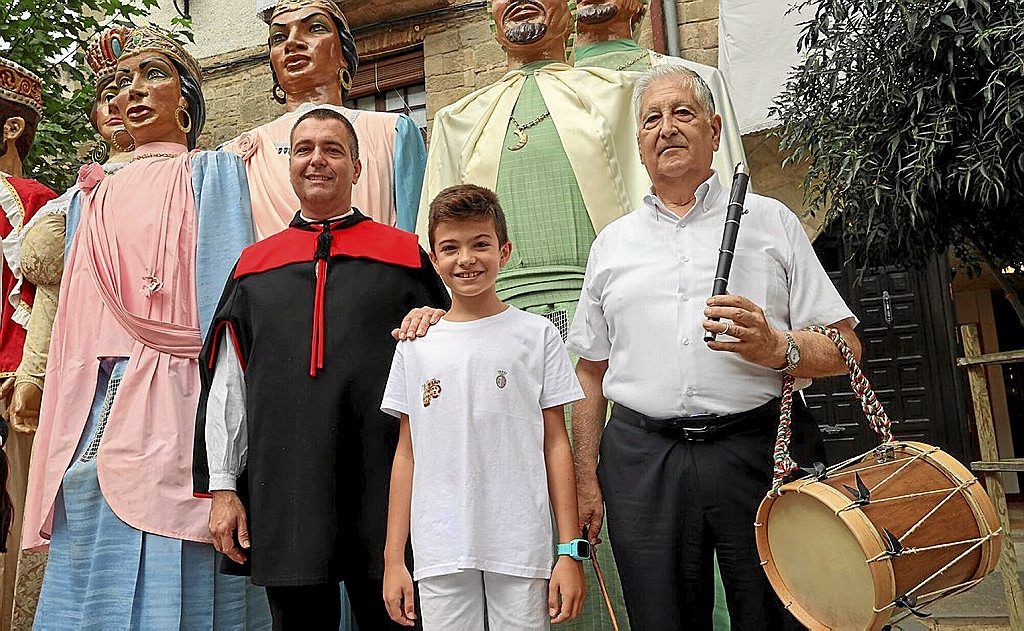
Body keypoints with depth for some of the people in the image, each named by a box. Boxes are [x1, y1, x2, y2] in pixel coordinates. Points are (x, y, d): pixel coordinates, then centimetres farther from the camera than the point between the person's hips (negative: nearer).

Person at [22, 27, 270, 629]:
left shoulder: (211, 172, 5)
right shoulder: (99, 194, 21)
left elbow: (227, 296, -5)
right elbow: (73, 318, 19)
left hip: (171, 400, -5)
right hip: (91, 412, 5)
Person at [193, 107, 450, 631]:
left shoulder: (404, 255, 6)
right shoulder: (253, 266, 12)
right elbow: (224, 386, 10)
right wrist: (221, 488, 6)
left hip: (383, 490, -1)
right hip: (282, 497, 2)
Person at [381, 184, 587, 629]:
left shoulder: (536, 334, 1)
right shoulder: (415, 345, 7)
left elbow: (556, 444, 1)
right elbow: (407, 454, 8)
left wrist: (571, 550, -2)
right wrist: (393, 558, 8)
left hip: (522, 548, -1)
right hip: (439, 554, 2)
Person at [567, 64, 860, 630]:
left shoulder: (770, 221, 7)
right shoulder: (611, 243, 12)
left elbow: (843, 346, 3)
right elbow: (591, 371, 12)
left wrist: (778, 349, -17)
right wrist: (586, 478, 7)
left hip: (757, 452, -1)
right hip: (641, 462, 2)